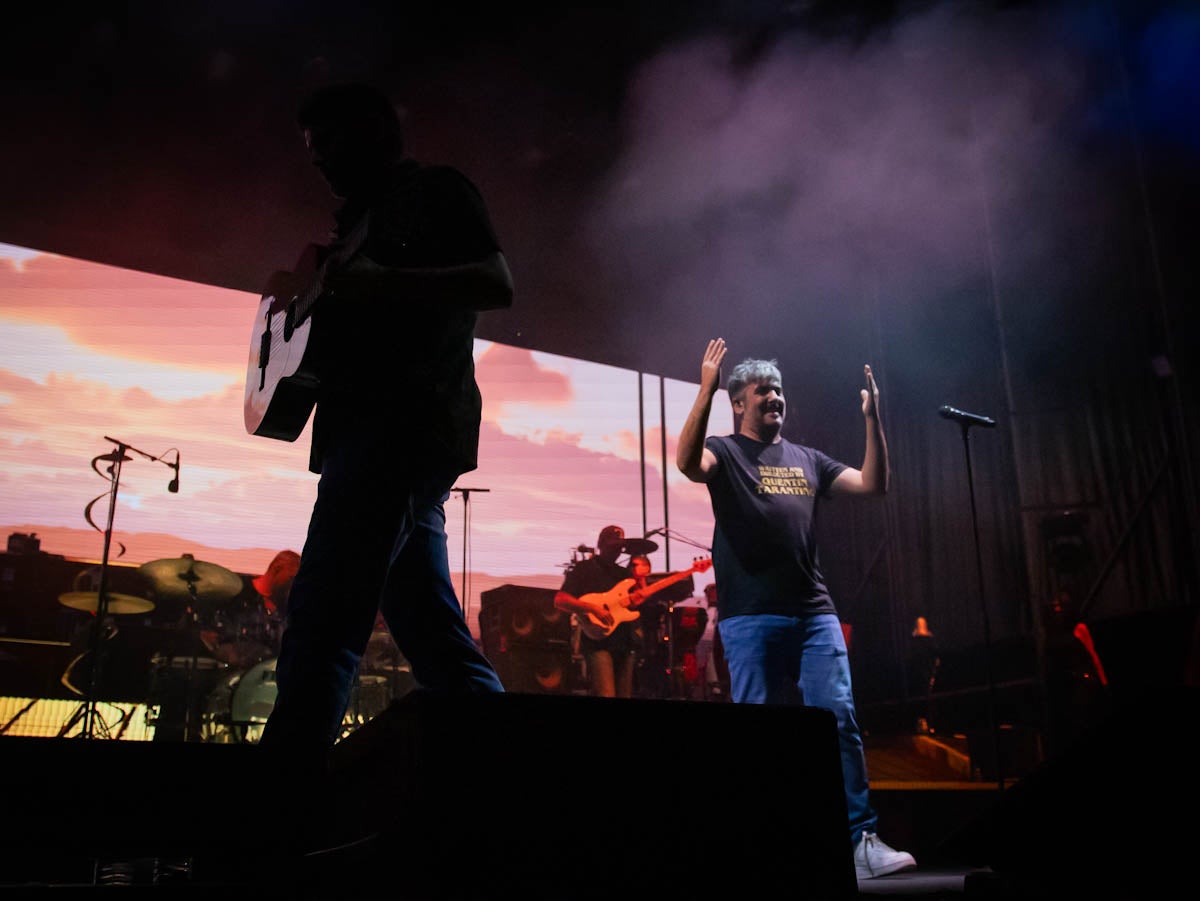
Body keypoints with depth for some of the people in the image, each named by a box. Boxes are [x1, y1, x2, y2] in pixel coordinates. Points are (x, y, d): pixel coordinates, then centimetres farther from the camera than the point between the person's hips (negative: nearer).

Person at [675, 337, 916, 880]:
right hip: (750, 617, -4)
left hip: (814, 613, 4)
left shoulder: (806, 460, 20)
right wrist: (705, 391, -27)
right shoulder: (725, 452, 6)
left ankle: (861, 841, -1)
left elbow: (873, 484, 13)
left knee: (840, 721, -4)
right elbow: (687, 463, -18)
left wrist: (872, 419, 3)